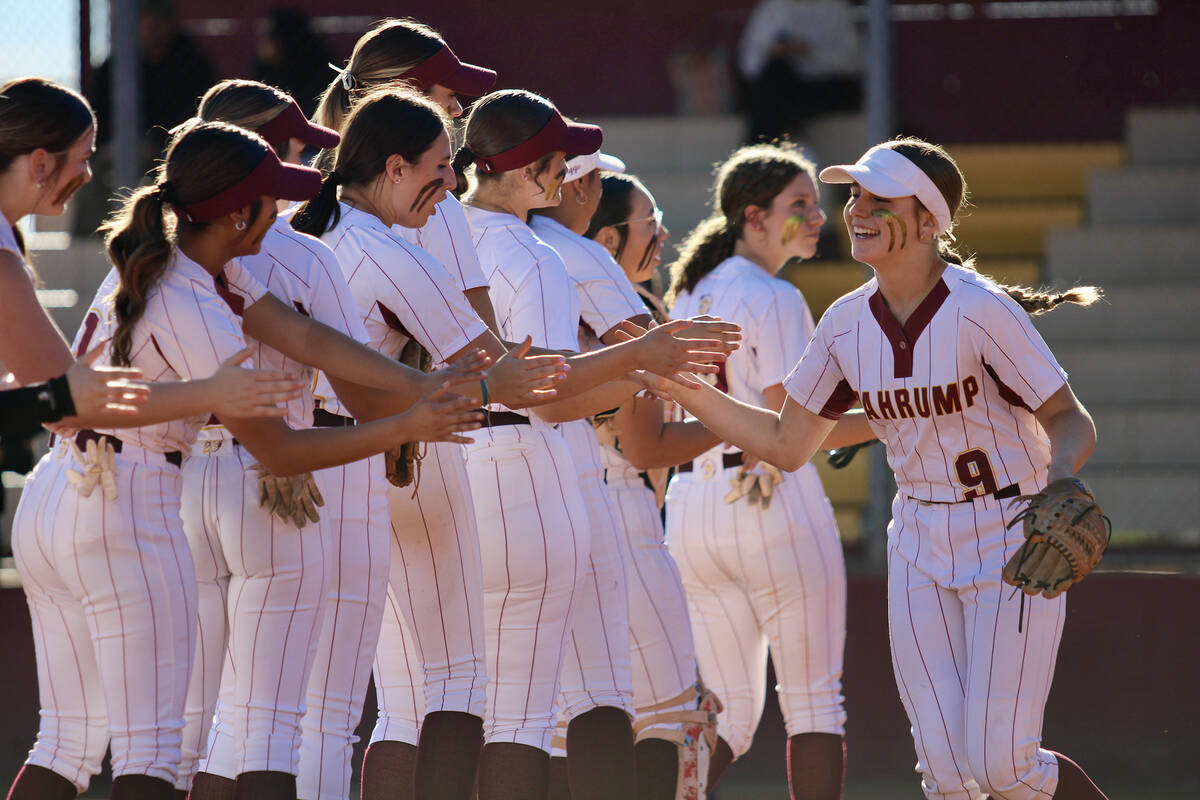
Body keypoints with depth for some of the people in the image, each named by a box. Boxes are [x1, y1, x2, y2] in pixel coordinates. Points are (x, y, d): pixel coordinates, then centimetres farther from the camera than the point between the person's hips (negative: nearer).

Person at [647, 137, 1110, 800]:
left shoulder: (980, 311, -18)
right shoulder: (847, 323, -1)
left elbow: (1070, 421, -16)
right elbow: (785, 444, 7)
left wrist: (1060, 476, -39)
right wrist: (681, 385, -3)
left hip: (1011, 540, -5)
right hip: (919, 548, 5)